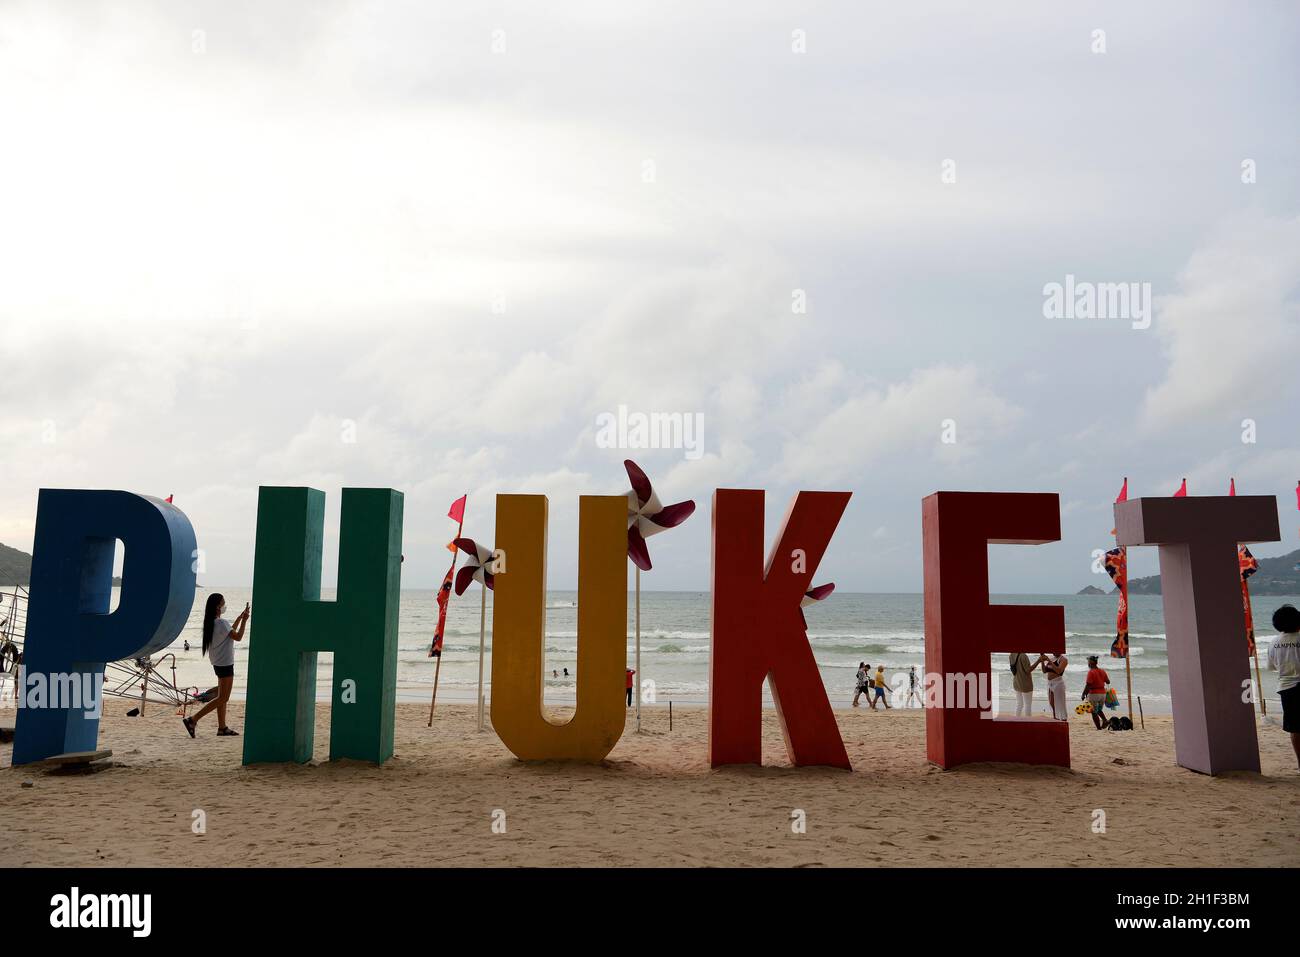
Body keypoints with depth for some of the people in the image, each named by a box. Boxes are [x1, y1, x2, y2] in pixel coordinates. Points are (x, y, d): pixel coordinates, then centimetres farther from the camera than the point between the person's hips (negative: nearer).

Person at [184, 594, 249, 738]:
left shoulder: (211, 623, 8)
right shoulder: (221, 623, -20)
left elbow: (230, 631, 22)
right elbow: (238, 637, -13)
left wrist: (240, 617, 22)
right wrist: (244, 620, -6)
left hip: (218, 663, 10)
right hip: (225, 664, -10)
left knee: (222, 697, 14)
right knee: (222, 698, -5)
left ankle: (222, 727, 18)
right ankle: (192, 720, -10)